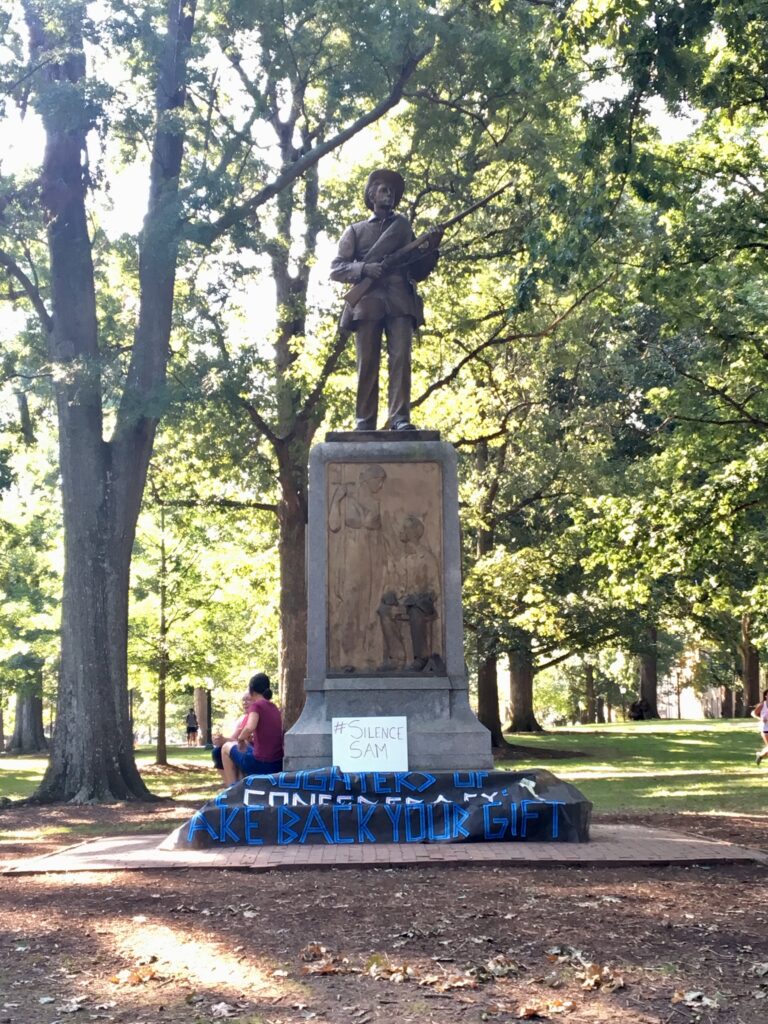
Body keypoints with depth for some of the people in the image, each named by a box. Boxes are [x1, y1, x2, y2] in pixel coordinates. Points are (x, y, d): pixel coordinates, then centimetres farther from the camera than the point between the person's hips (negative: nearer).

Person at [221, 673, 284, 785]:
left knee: (227, 748, 18)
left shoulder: (256, 705, -7)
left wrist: (240, 739, -7)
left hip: (260, 764, -7)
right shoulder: (274, 708, 14)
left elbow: (250, 727, -25)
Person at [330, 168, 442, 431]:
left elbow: (417, 272, 19)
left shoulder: (403, 228, 24)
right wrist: (364, 268, -9)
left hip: (400, 301, 1)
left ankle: (400, 418, -19)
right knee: (367, 363, -5)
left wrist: (431, 249, 2)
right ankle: (364, 422, -4)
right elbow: (335, 269, 9)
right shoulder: (355, 230, 19)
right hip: (368, 301, -1)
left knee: (401, 358, -14)